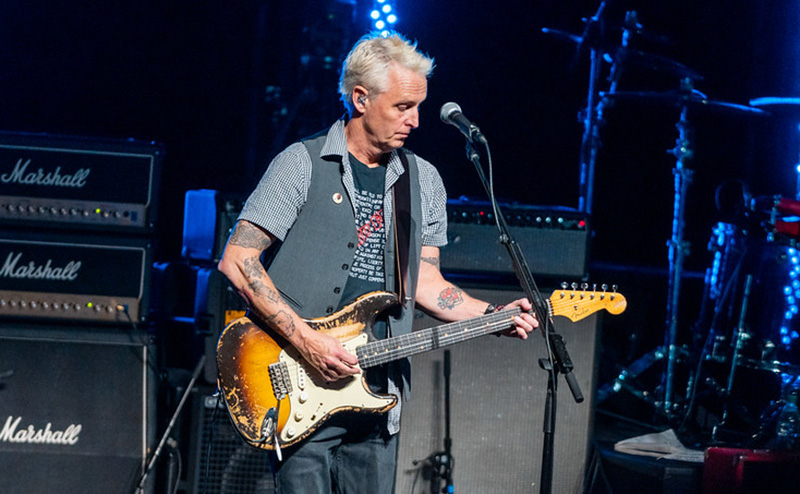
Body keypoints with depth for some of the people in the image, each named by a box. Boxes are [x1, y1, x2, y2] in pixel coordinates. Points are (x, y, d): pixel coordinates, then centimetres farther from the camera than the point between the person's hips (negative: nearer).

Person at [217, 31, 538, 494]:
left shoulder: (423, 180, 13)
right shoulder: (303, 165, -4)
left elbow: (425, 280, 16)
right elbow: (237, 259, -9)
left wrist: (492, 316, -1)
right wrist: (305, 338, -17)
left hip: (377, 395, 5)